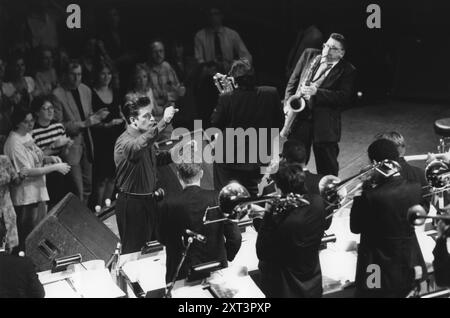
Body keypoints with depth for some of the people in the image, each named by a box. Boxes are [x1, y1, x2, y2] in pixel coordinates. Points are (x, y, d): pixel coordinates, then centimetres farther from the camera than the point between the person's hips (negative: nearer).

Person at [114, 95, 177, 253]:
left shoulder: (145, 135, 8)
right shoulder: (124, 142, -23)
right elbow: (138, 146, -48)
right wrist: (163, 122, -58)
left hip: (148, 200, 9)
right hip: (132, 204, -9)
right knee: (134, 253, -1)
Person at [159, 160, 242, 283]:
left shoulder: (169, 205, -14)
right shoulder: (217, 199, -10)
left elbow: (163, 240, 1)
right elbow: (235, 237, -9)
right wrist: (225, 258, 8)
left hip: (181, 276, -1)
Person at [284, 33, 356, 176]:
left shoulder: (347, 70, 0)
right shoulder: (309, 55, 11)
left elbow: (345, 97, -12)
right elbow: (293, 81, 15)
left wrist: (317, 92, -21)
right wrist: (288, 102, 0)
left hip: (325, 125, -3)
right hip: (299, 117, 3)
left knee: (327, 169, 2)